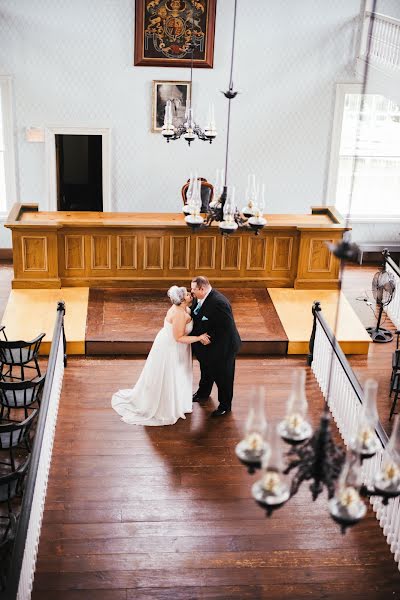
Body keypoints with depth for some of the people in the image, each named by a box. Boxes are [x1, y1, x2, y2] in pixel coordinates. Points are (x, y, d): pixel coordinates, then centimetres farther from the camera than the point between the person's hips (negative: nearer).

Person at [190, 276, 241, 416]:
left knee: (223, 377, 11)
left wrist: (209, 338, -26)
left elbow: (226, 328, -32)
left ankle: (225, 406, 31)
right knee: (206, 370, 30)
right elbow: (196, 317, 7)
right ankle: (203, 393, 55)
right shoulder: (200, 298, -8)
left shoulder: (219, 303, -34)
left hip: (222, 347, -9)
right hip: (207, 344, 9)